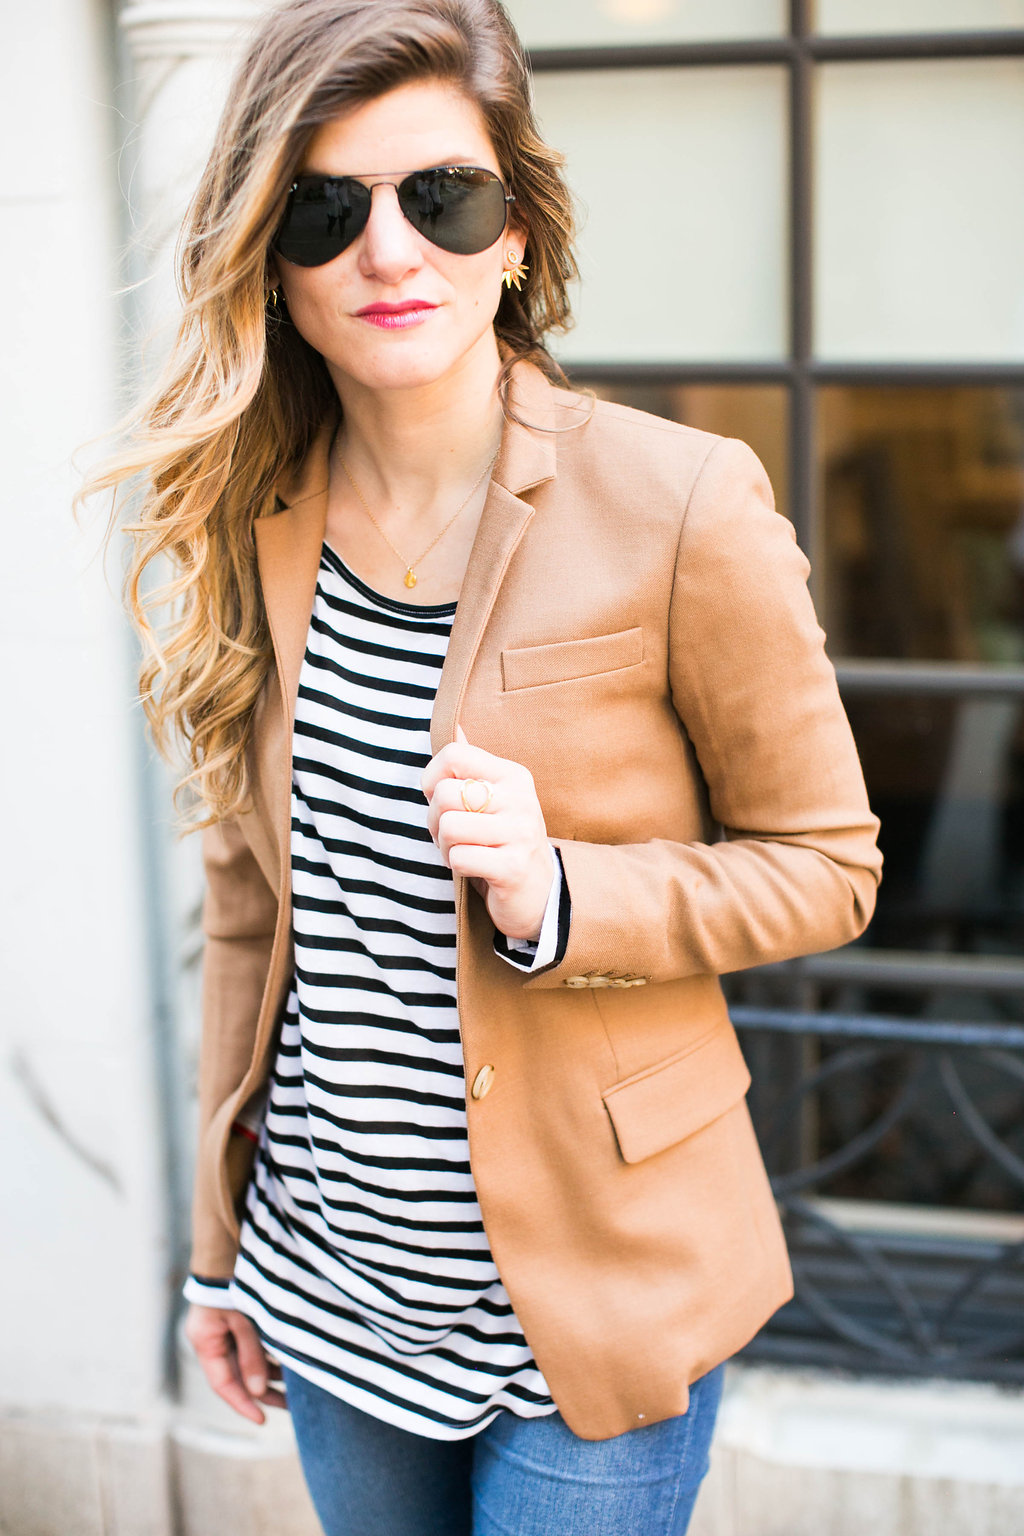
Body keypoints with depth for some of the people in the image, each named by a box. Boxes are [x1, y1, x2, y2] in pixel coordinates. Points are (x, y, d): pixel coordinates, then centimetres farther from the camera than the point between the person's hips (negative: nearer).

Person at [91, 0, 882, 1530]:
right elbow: (248, 905, 7)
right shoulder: (252, 525, -1)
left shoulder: (682, 509, -15)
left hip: (586, 1292, -4)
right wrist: (222, 1242, 12)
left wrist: (558, 898, -23)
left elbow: (826, 863, -6)